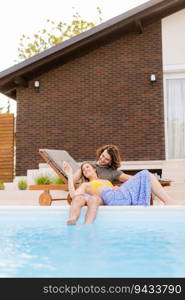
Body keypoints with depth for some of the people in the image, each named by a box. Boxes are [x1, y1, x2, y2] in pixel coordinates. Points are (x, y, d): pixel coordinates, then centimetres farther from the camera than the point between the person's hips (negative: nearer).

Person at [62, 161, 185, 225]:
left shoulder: (107, 181, 39)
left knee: (146, 175, -3)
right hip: (111, 199, -6)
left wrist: (118, 188, 7)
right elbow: (73, 194, 5)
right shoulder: (85, 185, 26)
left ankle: (170, 202, -14)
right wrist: (70, 175, 7)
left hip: (121, 194, 6)